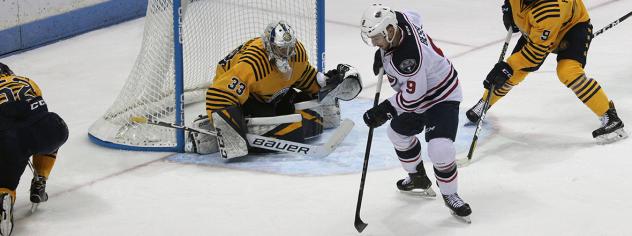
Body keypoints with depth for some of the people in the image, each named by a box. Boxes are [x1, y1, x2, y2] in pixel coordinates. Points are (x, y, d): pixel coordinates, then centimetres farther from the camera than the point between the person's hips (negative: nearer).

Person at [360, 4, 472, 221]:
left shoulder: (407, 57, -41)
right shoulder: (396, 19, -16)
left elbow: (414, 96, -32)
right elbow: (414, 17, 10)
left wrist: (386, 109, -26)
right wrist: (382, 52, 9)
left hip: (441, 96, -10)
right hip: (418, 90, 10)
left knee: (440, 149, -21)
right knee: (398, 132, 24)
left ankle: (450, 195, 3)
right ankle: (418, 178, 43)